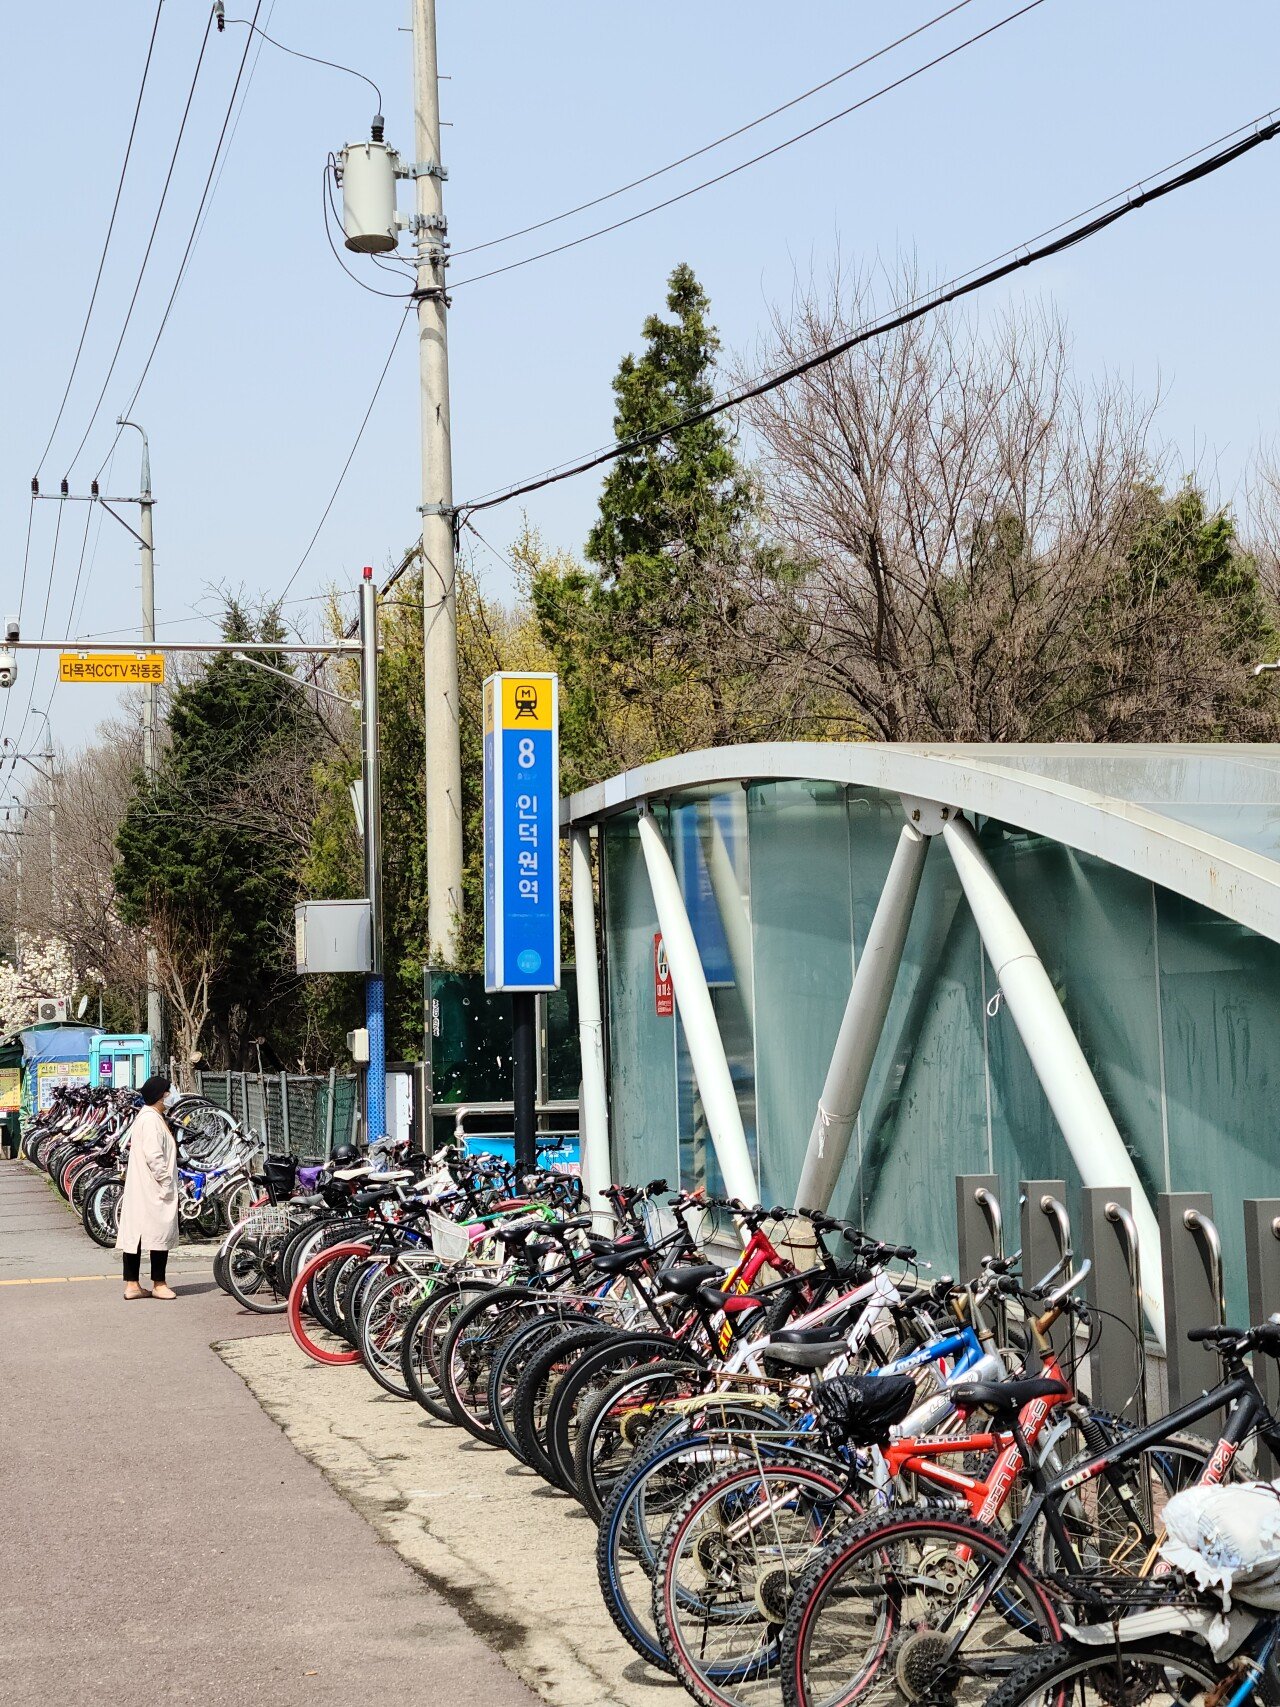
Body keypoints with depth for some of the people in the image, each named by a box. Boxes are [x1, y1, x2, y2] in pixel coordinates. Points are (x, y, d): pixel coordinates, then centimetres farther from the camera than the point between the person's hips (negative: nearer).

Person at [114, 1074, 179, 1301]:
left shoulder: (144, 1117, 17)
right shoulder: (151, 1119, -16)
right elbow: (154, 1156, -21)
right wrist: (166, 1183, -17)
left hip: (137, 1189, 10)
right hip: (153, 1189, -10)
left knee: (135, 1233, 7)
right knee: (161, 1231, -3)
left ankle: (132, 1284, 10)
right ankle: (159, 1284, 3)